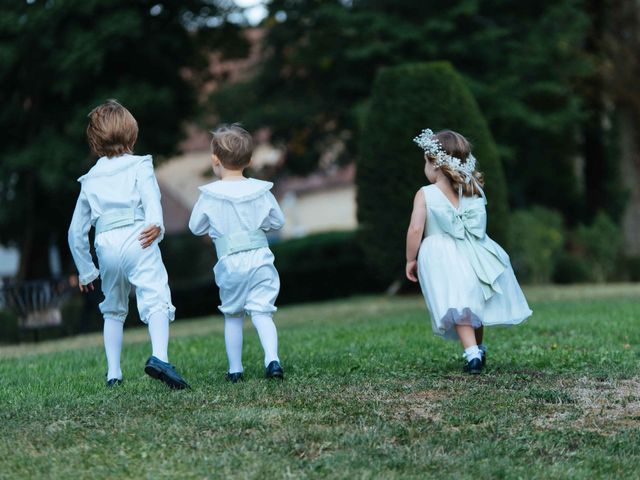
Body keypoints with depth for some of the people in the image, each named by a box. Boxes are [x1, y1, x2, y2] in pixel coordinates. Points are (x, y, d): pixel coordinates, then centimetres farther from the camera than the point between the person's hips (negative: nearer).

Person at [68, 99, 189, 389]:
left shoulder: (90, 180, 23)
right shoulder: (139, 166, 12)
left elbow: (76, 232, 24)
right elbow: (151, 195, -10)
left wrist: (86, 271, 31)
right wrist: (156, 223, -20)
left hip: (106, 248, 4)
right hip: (137, 240, -4)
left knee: (113, 309, 21)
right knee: (155, 300, -16)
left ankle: (113, 373, 18)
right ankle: (159, 357, -39)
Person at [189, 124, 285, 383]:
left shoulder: (210, 195, -5)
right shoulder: (260, 191, 1)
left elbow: (195, 227, 6)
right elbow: (278, 221, 11)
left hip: (230, 263, -1)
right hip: (260, 258, 1)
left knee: (232, 315, 14)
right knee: (261, 312, -1)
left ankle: (235, 368, 16)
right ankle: (272, 358, -21)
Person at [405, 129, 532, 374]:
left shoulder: (425, 194, -8)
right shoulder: (473, 190, 4)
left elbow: (415, 229, -14)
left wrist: (411, 259, -2)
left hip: (442, 260, -5)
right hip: (473, 256, 5)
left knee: (457, 307, -7)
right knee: (474, 303, 22)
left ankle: (472, 354, -21)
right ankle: (479, 349, 36)